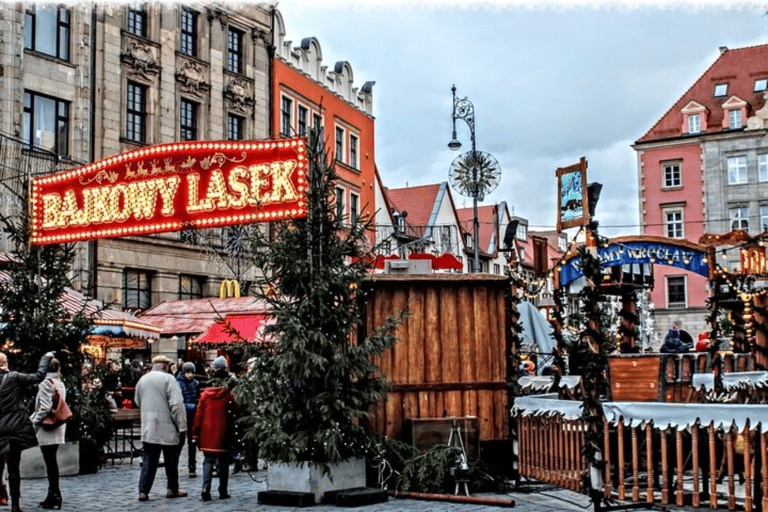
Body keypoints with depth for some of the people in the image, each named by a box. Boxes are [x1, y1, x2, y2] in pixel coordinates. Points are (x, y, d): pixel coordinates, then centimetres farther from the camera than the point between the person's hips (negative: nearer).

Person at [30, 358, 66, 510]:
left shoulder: (46, 383, -14)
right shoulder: (59, 383, 11)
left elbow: (45, 407, -20)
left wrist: (34, 421, -7)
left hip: (47, 428, -8)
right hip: (57, 428, 8)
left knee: (50, 462, -4)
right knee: (52, 461, 14)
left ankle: (55, 497, -1)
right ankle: (53, 495, 19)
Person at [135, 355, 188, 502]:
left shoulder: (142, 380, 10)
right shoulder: (168, 379, -10)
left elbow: (138, 402, 24)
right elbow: (177, 404, -15)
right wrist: (182, 426, -12)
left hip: (148, 428, 5)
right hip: (167, 429, -5)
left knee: (149, 460, 7)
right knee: (171, 460, 9)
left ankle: (143, 491, 1)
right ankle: (173, 489, 19)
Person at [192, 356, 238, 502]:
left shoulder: (205, 394, -1)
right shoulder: (229, 395, -7)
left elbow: (198, 415, 2)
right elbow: (234, 414, -1)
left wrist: (195, 434, 9)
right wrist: (232, 435, 12)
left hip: (207, 436, 2)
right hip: (223, 436, -2)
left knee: (208, 461, 7)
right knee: (223, 463, 8)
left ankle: (205, 488, -8)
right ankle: (223, 492, 12)